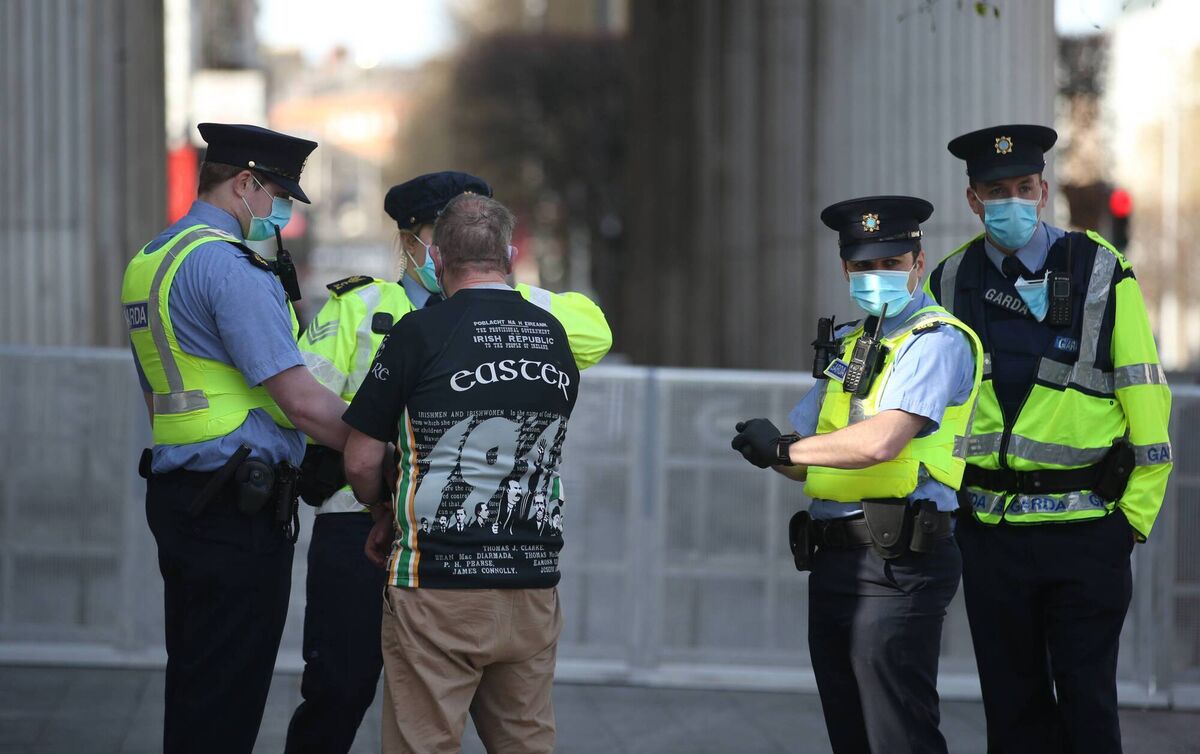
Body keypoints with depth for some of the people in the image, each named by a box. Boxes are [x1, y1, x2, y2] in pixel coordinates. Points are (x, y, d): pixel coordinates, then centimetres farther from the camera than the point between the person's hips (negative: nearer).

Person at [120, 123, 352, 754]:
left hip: (175, 490, 10)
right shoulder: (228, 264, -15)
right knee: (227, 699, -6)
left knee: (193, 683, 15)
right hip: (238, 510, -10)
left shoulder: (148, 261, 16)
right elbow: (300, 400, -18)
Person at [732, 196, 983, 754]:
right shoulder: (849, 343, 20)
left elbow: (880, 441, -22)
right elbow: (805, 458, 17)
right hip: (833, 561, 9)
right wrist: (775, 449, -7)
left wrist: (782, 449, -10)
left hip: (895, 565, -9)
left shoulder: (937, 341, -7)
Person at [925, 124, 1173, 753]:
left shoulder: (1101, 273, -2)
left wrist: (1136, 514, -5)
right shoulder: (950, 284, 5)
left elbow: (1147, 405, -2)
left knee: (1086, 702, -1)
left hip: (1085, 530, -3)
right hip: (989, 530, 3)